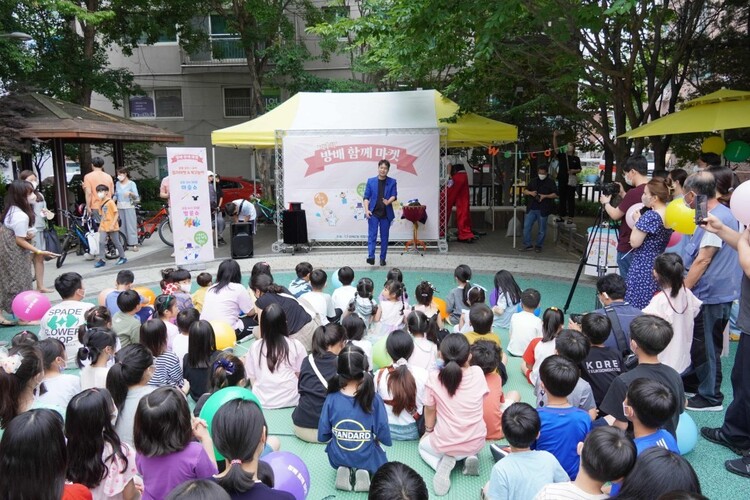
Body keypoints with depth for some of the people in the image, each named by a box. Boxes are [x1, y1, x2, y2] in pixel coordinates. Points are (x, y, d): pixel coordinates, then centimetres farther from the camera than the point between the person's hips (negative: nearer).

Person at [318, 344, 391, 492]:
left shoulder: (331, 399, -16)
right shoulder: (374, 400, -21)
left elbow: (322, 436, -7)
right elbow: (384, 436, -15)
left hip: (338, 459, 2)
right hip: (367, 459, -2)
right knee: (378, 450, 32)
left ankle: (343, 470, 6)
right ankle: (365, 472, 2)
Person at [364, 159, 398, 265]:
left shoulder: (392, 182, 4)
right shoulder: (371, 181, 4)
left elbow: (394, 195, -5)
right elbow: (366, 197, 2)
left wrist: (388, 201, -28)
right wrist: (366, 210, -12)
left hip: (386, 213, 1)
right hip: (373, 213, -1)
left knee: (384, 236, 7)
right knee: (372, 235, -10)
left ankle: (382, 258, 16)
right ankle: (371, 257, -16)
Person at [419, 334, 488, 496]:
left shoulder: (434, 378, -17)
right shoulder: (478, 373, -12)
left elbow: (430, 411, -1)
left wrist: (428, 431, 17)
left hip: (445, 444, -3)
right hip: (477, 442, 3)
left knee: (423, 445, 31)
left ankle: (444, 462, 0)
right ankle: (470, 456, 6)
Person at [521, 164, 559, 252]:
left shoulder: (550, 182, 0)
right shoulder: (533, 181, 13)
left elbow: (555, 194, -5)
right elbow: (525, 191, 14)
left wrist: (545, 196, -19)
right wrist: (530, 193, -7)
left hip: (543, 210, -4)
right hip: (531, 209, 4)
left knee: (542, 229, 5)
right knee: (526, 227, 0)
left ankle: (538, 246, 18)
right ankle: (527, 245, 9)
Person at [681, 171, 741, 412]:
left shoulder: (716, 219, -21)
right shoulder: (722, 213, 11)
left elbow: (703, 260, -24)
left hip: (711, 295, -10)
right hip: (714, 292, 10)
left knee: (706, 346, 1)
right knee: (700, 343, 21)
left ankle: (710, 397, 12)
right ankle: (694, 379, 35)